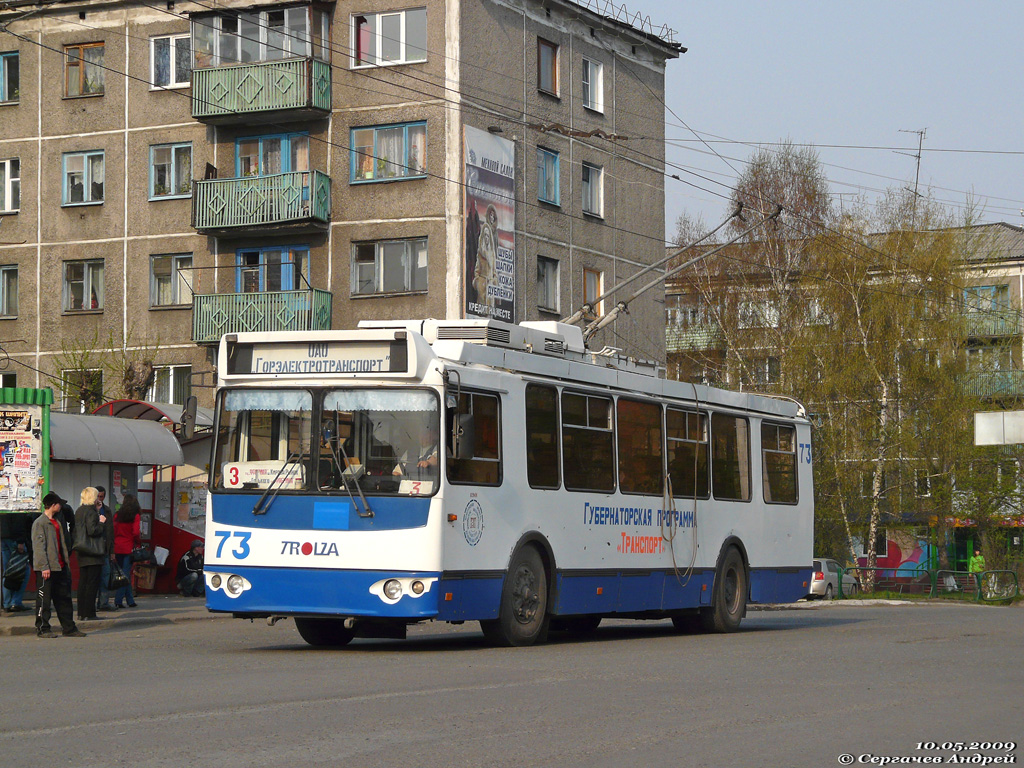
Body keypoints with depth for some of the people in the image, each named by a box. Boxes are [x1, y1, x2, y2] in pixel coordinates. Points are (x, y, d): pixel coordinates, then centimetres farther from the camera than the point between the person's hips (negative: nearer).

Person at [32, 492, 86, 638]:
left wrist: (67, 563, 18)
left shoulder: (57, 523, 19)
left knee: (64, 598, 9)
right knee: (44, 599, -3)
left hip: (59, 566, 9)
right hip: (46, 569, -9)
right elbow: (39, 546, -14)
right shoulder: (39, 523, -8)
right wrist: (44, 567, -19)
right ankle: (42, 629, 2)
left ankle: (69, 627, 14)